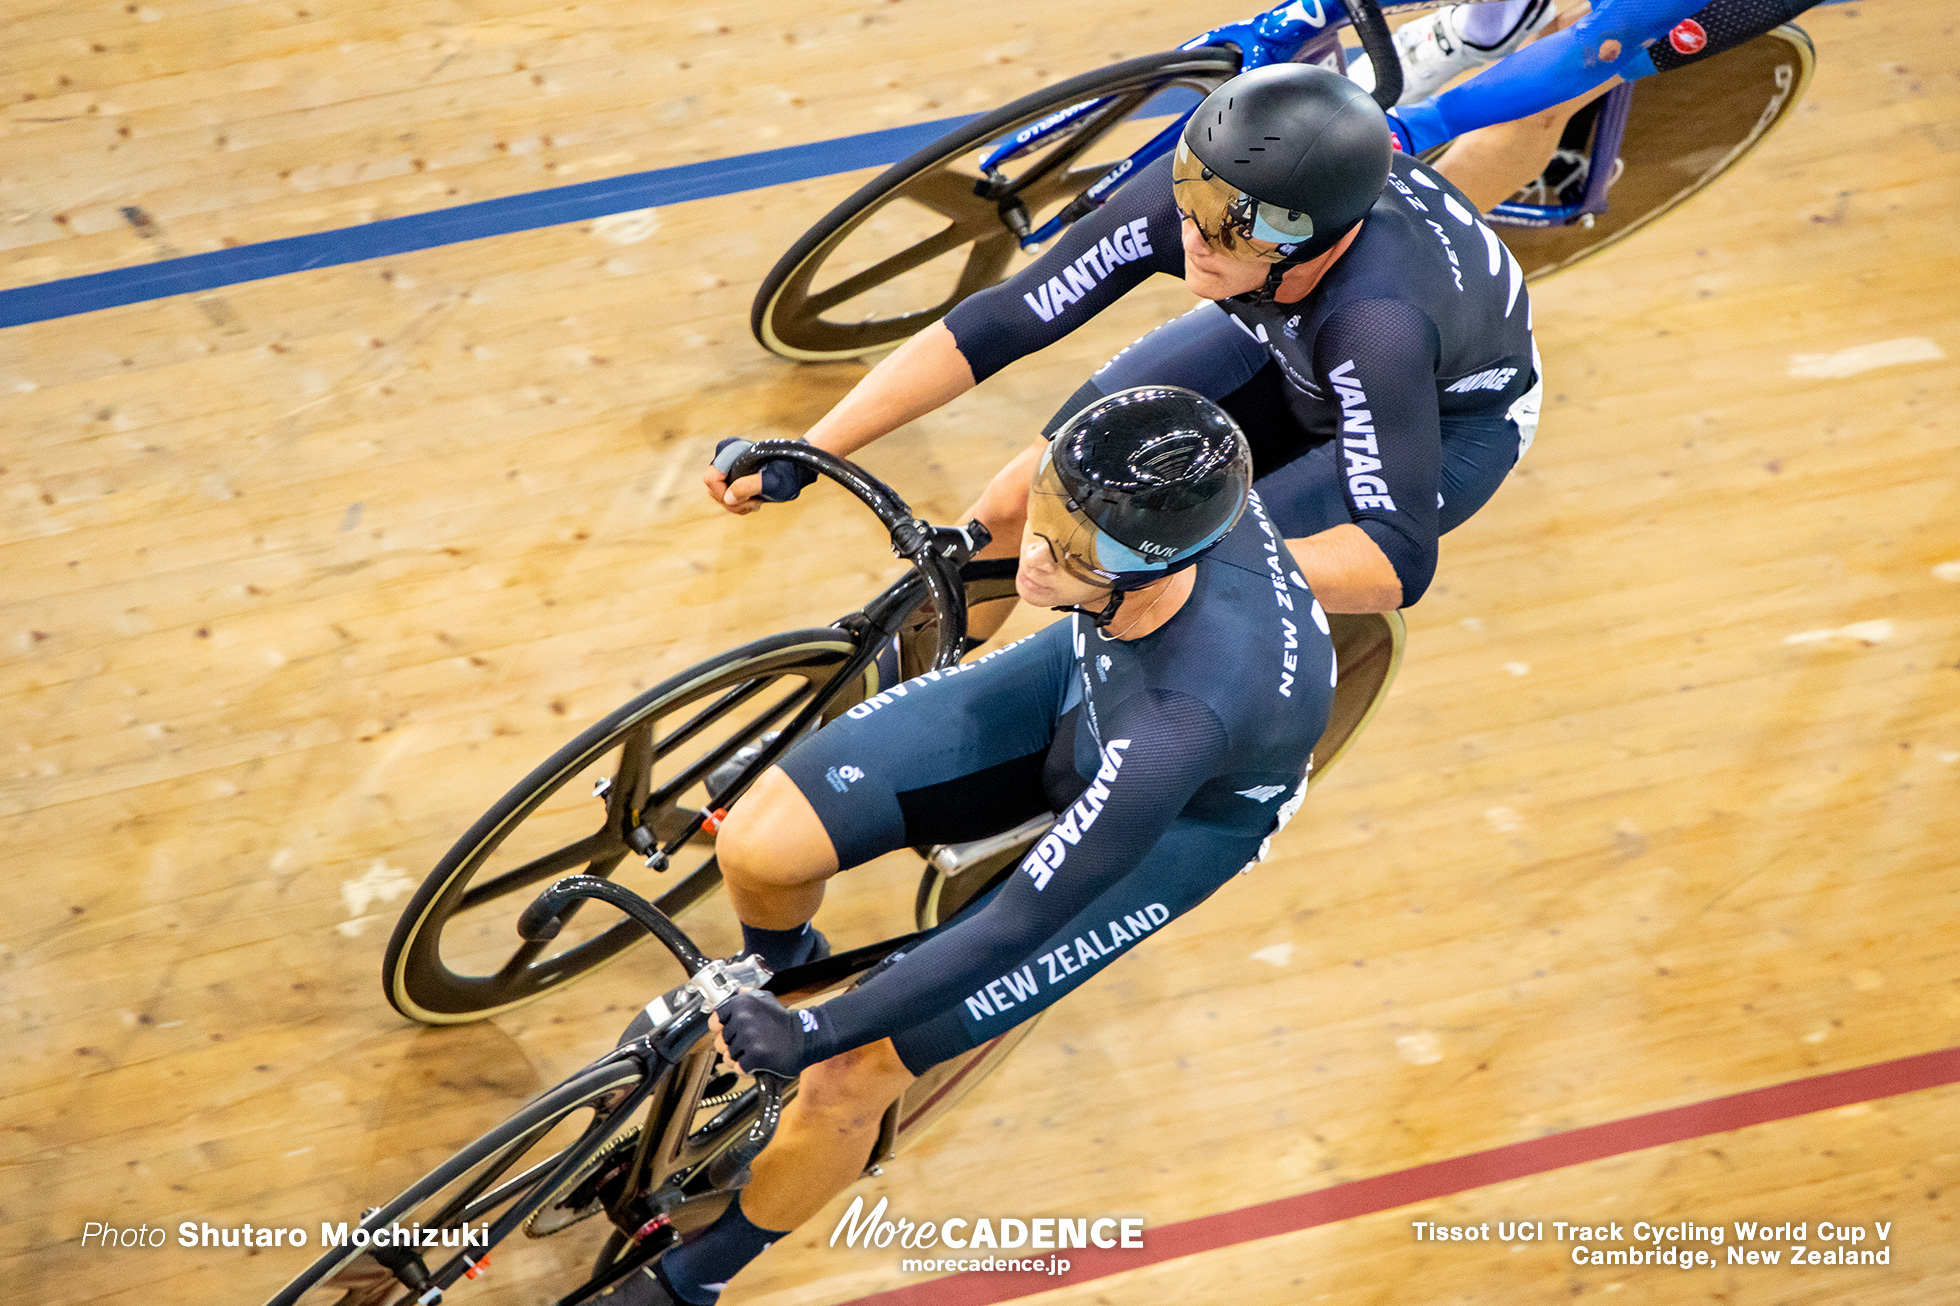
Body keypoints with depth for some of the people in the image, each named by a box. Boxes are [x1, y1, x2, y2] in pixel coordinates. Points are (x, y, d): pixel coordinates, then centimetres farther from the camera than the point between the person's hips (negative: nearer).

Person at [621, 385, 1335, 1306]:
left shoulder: (1190, 712, -45)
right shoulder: (1158, 489, -31)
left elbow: (1023, 922, -34)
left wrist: (814, 1037, -25)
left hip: (1181, 819, -5)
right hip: (1081, 676, 5)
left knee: (847, 1077, -9)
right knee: (759, 847, -10)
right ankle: (781, 970, 29)